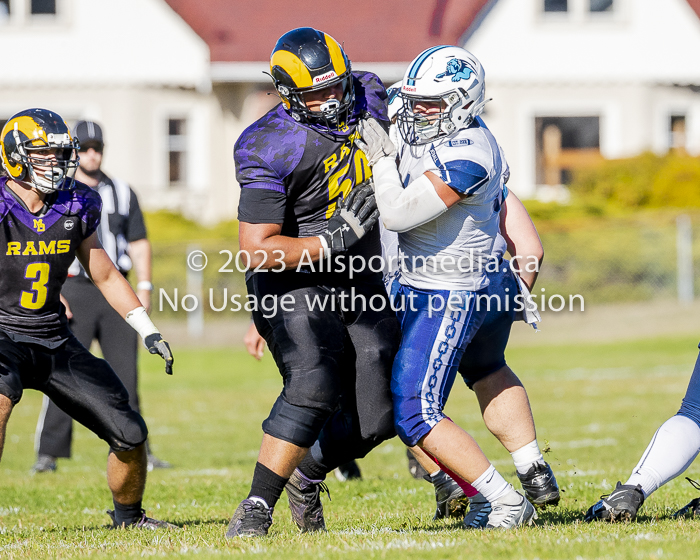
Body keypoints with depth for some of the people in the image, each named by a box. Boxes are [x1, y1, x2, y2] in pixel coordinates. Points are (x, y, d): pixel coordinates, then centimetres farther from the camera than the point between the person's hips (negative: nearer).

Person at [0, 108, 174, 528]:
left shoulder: (75, 209, 2)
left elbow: (105, 275, 14)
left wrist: (148, 330, 10)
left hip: (55, 337, 5)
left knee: (130, 433, 3)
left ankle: (128, 516, 29)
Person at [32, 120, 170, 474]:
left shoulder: (121, 192, 14)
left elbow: (138, 242, 16)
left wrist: (144, 287, 5)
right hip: (74, 290, -4)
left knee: (126, 373, 3)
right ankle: (48, 453, -7)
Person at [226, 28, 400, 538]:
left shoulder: (368, 96, 0)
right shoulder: (271, 149, -20)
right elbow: (258, 250, -22)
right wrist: (335, 239, -26)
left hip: (363, 286, 6)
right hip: (297, 285, -6)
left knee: (376, 418, 2)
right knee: (312, 388, -29)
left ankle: (307, 475, 31)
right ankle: (257, 507, -23)